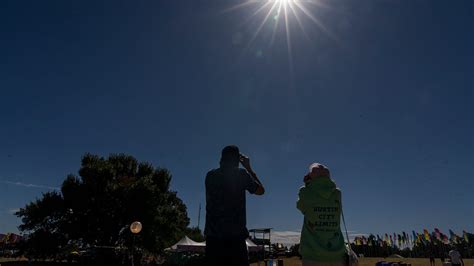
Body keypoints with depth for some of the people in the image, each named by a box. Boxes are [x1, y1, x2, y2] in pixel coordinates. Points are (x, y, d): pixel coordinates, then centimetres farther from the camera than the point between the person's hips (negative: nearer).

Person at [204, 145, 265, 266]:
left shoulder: (210, 175, 9)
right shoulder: (240, 174, -1)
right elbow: (260, 191, 12)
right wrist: (248, 168, 18)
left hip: (213, 234, 4)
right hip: (235, 235, -3)